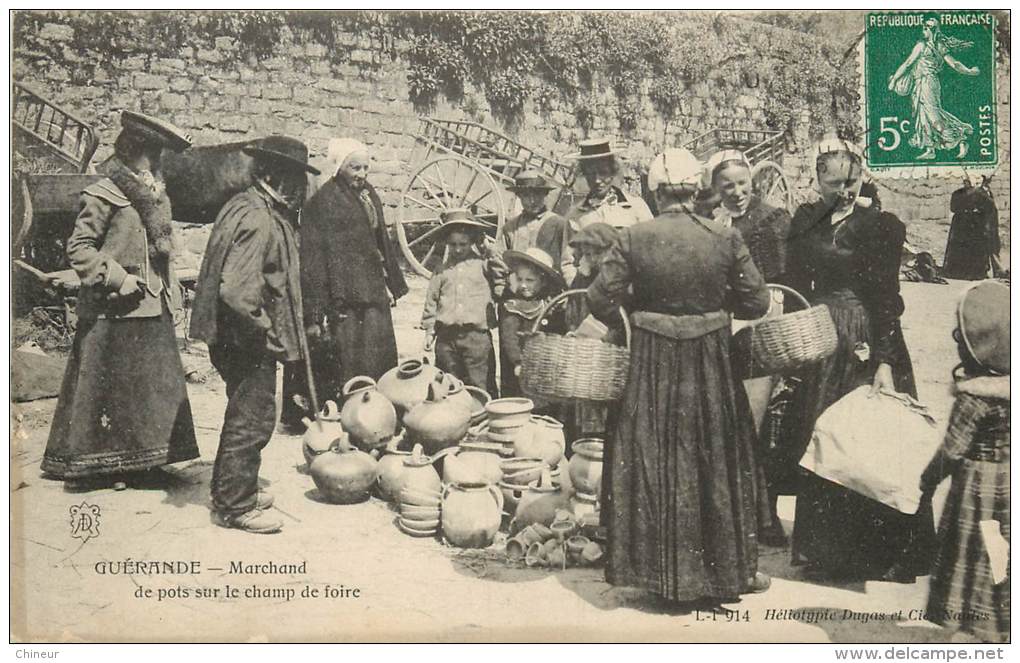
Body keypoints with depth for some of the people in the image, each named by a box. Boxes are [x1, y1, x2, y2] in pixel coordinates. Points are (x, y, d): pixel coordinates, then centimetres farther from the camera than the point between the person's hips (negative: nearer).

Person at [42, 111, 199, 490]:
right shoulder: (105, 195, -10)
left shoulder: (156, 196, 14)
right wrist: (119, 280, -17)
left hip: (152, 310, 8)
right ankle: (87, 466, 13)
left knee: (151, 390, 10)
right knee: (105, 389, 0)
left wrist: (169, 292, 13)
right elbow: (79, 248, -12)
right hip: (113, 313, -8)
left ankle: (136, 464, 21)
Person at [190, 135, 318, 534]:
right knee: (252, 419, -1)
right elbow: (236, 290, -31)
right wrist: (264, 328, -19)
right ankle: (235, 505, 11)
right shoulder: (259, 220, -22)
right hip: (248, 340, -11)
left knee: (245, 415, 21)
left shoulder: (249, 207, 11)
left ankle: (233, 490, 35)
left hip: (241, 337, 11)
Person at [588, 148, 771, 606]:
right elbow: (756, 303, -4)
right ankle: (729, 567, 25)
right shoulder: (725, 239, -7)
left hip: (652, 365, 0)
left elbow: (599, 301, -11)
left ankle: (660, 570, 19)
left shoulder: (633, 239, -9)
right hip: (710, 366, 1)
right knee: (716, 463, 14)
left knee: (652, 462, 12)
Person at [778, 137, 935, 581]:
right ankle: (821, 546, 25)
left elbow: (886, 299, -9)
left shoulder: (881, 226, -5)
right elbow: (793, 286, 9)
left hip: (864, 347, -4)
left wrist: (885, 361, -16)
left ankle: (878, 552, 13)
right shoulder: (805, 220, 8)